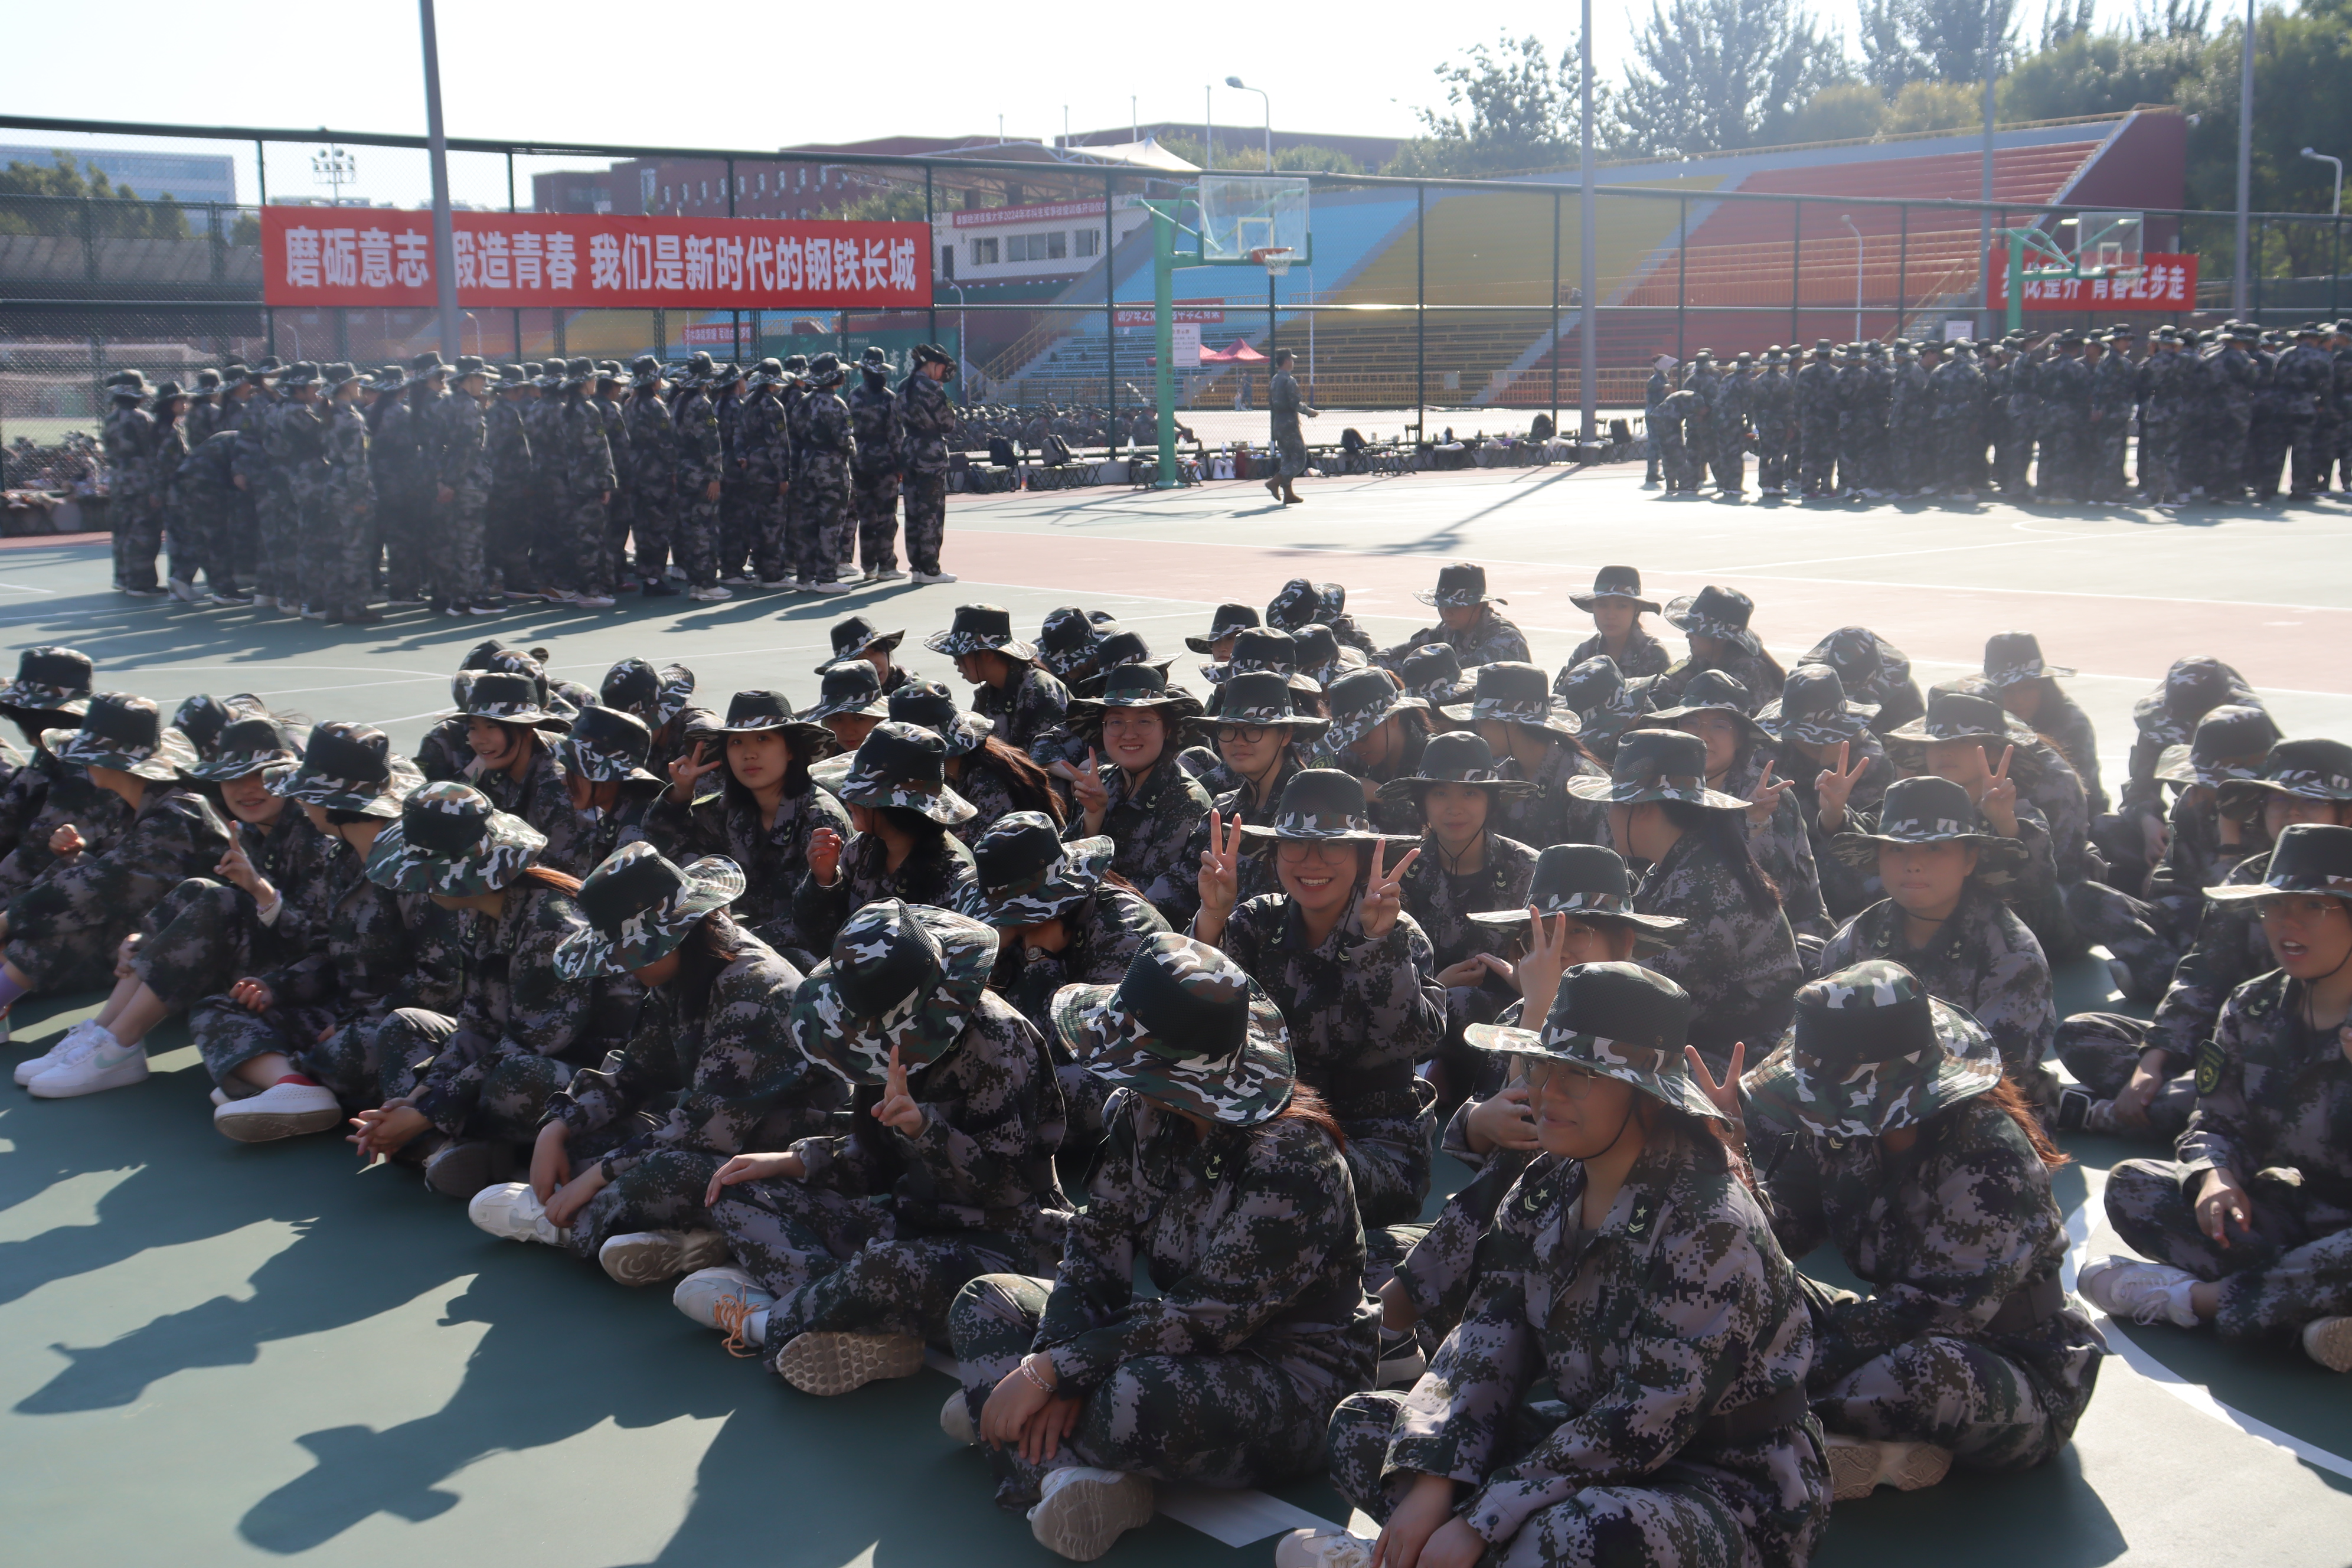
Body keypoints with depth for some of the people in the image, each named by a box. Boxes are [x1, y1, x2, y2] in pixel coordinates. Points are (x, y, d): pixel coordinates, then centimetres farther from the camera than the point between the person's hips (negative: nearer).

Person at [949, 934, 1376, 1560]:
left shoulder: (1292, 1165, -27)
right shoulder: (1146, 1115, -4)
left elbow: (1206, 1319, -27)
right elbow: (1097, 1240, -5)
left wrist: (1050, 1372, -26)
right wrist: (1056, 1371, -21)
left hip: (1295, 1380, -9)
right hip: (1182, 1347, 9)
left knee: (1136, 1401, -39)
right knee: (984, 1302, 0)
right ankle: (1071, 1477, -22)